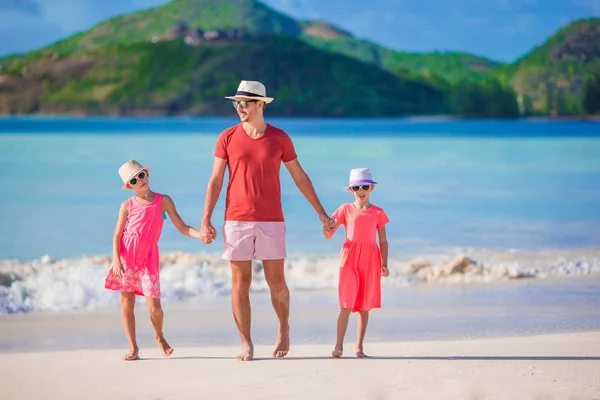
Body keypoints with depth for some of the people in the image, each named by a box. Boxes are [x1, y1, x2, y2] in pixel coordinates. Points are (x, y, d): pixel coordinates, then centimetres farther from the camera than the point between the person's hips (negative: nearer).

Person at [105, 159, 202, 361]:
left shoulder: (163, 201, 3)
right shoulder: (128, 205, 1)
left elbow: (182, 227, 2)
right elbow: (117, 236, 1)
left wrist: (200, 234, -16)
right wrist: (116, 260, -12)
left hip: (148, 259, 0)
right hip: (126, 257, 0)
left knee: (154, 306, -7)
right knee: (127, 303, 1)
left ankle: (159, 336, 24)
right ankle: (133, 348, 10)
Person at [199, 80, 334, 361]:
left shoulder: (279, 138, 4)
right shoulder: (227, 138, 3)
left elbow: (299, 177, 10)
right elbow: (215, 181, 3)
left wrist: (321, 213, 10)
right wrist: (205, 221, -5)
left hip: (271, 222, 0)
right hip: (236, 221, 0)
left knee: (276, 282, 3)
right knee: (240, 284, 0)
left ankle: (284, 329, 29)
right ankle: (246, 344, 8)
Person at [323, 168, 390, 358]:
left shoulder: (378, 213, 9)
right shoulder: (346, 209, 7)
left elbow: (383, 241, 9)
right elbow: (329, 234, 6)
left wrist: (384, 264, 0)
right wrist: (326, 228, -17)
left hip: (370, 260, 1)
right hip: (350, 257, -1)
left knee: (364, 306, 4)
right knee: (347, 304, -7)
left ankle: (359, 347, 9)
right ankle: (339, 345, -4)